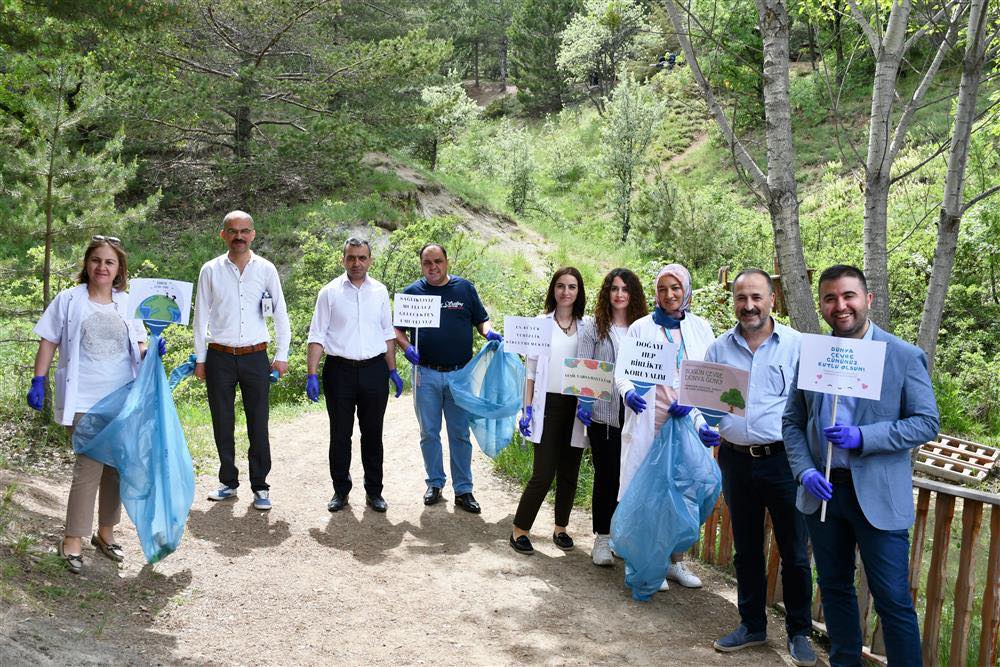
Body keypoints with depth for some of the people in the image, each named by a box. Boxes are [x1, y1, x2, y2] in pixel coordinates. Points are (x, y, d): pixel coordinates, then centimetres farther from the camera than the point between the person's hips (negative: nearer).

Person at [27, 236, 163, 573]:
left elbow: (138, 348, 13)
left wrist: (151, 350, -9)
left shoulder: (128, 304, 8)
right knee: (90, 465, -9)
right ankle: (72, 540, 4)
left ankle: (105, 532, 25)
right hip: (84, 399, -4)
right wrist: (38, 382, -4)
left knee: (116, 465, 9)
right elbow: (48, 342, 2)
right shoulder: (68, 300, 0)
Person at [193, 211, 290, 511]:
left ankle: (260, 486, 10)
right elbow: (201, 317, 6)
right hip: (220, 357, 1)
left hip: (255, 357, -1)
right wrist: (200, 359, 4)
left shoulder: (266, 269, 2)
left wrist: (282, 356, 1)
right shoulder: (211, 270, 3)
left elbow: (280, 314, 5)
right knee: (222, 424, 8)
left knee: (258, 424, 1)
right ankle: (229, 481, 22)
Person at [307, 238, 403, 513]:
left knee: (372, 434, 9)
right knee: (340, 434, 6)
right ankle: (340, 490, 19)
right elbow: (317, 335, -1)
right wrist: (312, 375, -8)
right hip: (339, 370, -2)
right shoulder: (330, 292, 0)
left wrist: (393, 371, 11)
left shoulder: (380, 291, 7)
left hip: (374, 369, 2)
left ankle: (374, 491, 19)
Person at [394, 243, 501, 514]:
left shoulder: (465, 288, 5)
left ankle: (463, 490, 12)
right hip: (426, 374, 1)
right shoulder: (412, 292, 5)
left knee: (460, 434, 4)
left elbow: (481, 320, 10)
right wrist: (407, 347, -11)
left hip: (460, 373, -1)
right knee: (429, 433, 10)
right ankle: (435, 483, 24)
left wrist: (489, 333, -12)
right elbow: (398, 329, 8)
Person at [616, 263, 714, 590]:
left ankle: (675, 561, 21)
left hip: (688, 422, 2)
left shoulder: (701, 329, 9)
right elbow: (623, 371, 3)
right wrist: (628, 391, -19)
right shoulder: (641, 328, 3)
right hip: (649, 424, -2)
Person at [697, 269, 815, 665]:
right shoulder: (719, 349, 6)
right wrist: (703, 427, -8)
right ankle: (752, 625, 31)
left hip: (783, 459, -3)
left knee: (794, 551, 5)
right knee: (746, 549, 15)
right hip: (735, 459, 3)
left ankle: (799, 632, 22)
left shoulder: (796, 344, -4)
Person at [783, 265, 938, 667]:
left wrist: (862, 437, -21)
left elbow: (927, 423, -8)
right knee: (834, 587, 16)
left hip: (878, 495, -4)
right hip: (823, 491, 4)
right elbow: (792, 422, 8)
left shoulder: (904, 356, -6)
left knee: (893, 599, 0)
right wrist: (804, 471, -8)